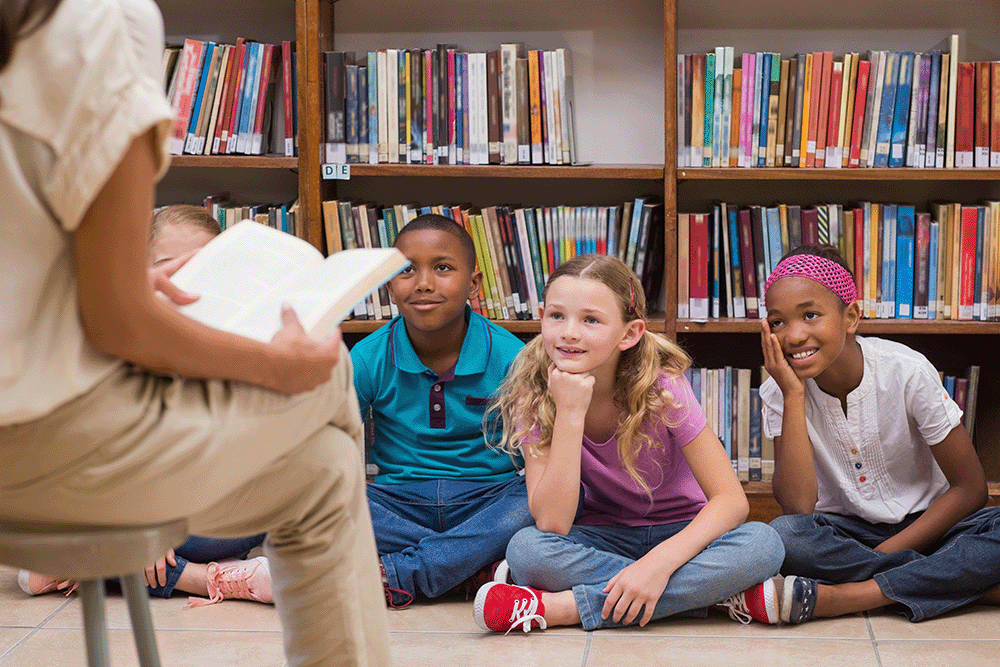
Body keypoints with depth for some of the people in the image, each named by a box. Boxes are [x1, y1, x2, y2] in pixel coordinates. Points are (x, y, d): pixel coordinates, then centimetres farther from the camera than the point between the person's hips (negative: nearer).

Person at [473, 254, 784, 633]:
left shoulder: (661, 386, -18)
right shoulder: (533, 395, -15)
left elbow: (731, 500, -21)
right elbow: (551, 524, -24)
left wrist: (660, 560, -37)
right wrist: (570, 413, -31)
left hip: (679, 533, 0)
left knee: (763, 544, -31)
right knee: (526, 549, -31)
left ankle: (563, 607, -29)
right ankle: (716, 595, -25)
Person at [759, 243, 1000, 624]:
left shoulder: (907, 373, -15)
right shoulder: (779, 393, -11)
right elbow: (798, 507, -22)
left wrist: (884, 553, -20)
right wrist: (793, 396, -26)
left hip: (923, 524, 0)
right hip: (845, 532, 1)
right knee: (785, 536, -33)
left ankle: (830, 598, -30)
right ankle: (969, 585, -21)